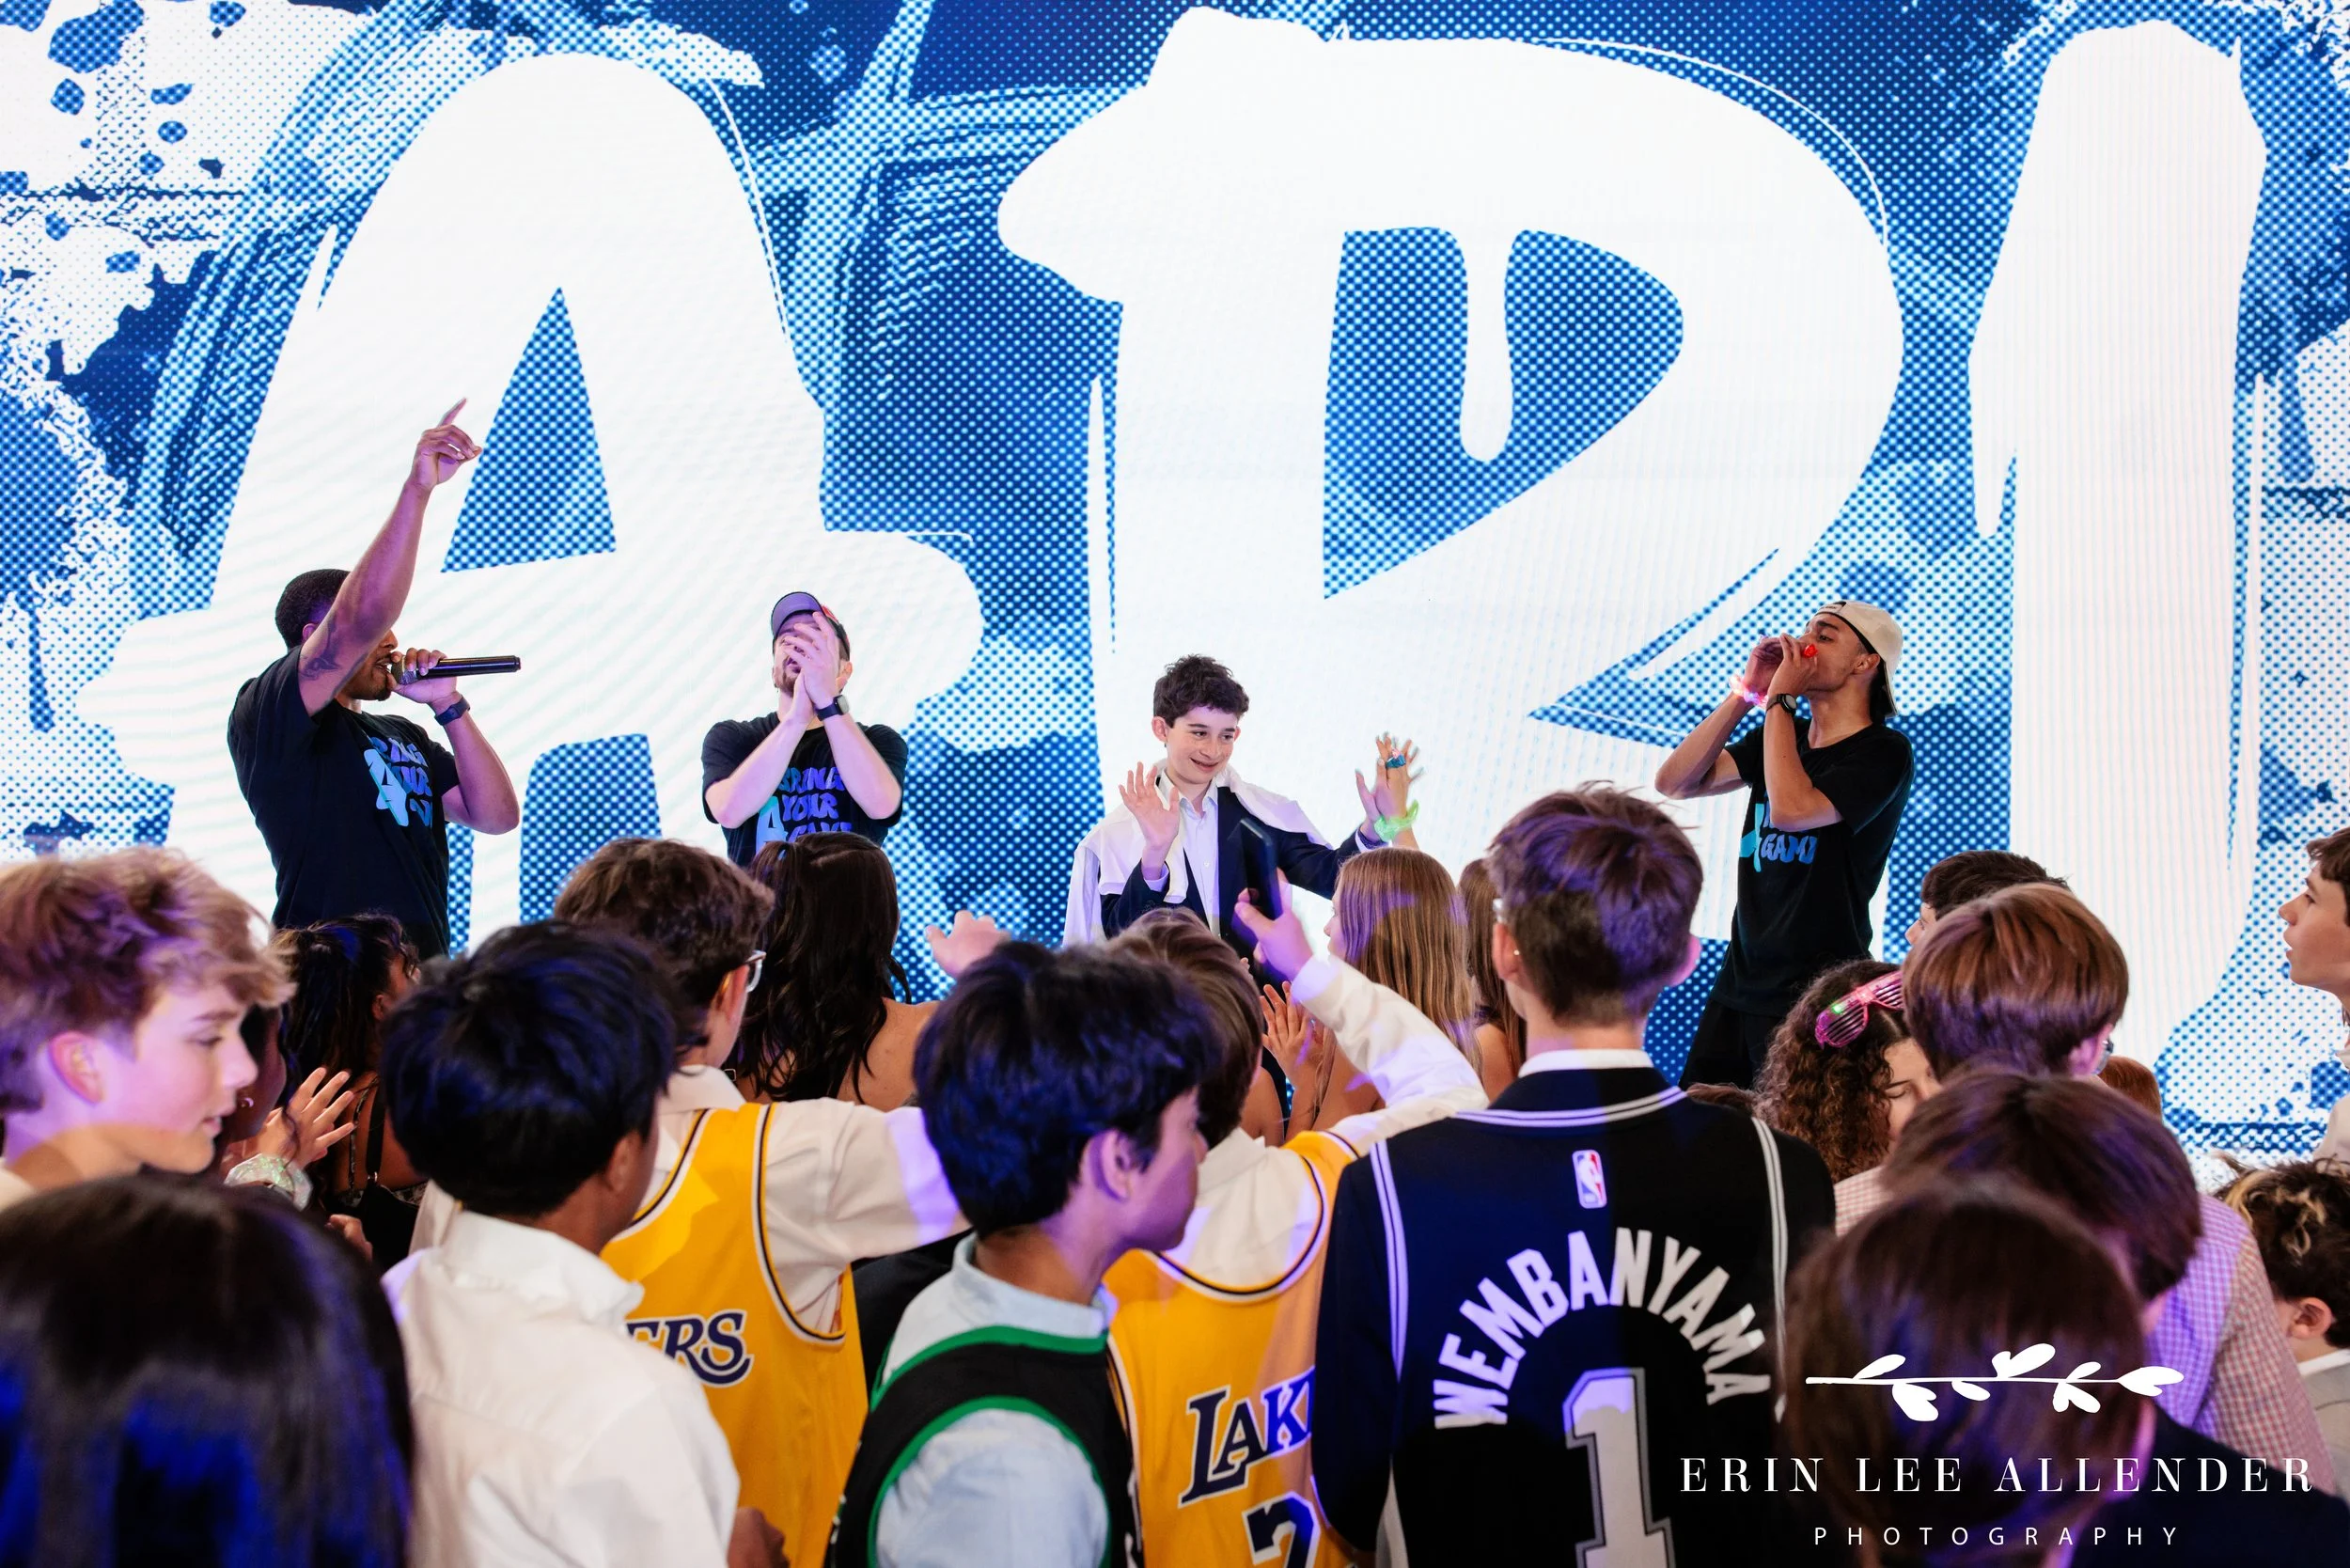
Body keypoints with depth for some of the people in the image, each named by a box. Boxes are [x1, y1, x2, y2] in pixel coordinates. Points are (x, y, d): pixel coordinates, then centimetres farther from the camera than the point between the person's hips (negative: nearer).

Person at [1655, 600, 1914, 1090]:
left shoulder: (1883, 752, -8)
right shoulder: (1780, 736, 13)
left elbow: (1791, 809, -23)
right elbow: (1674, 783, 7)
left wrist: (1779, 700, -13)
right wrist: (1746, 693, 0)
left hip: (1815, 996, -6)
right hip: (1738, 985, 6)